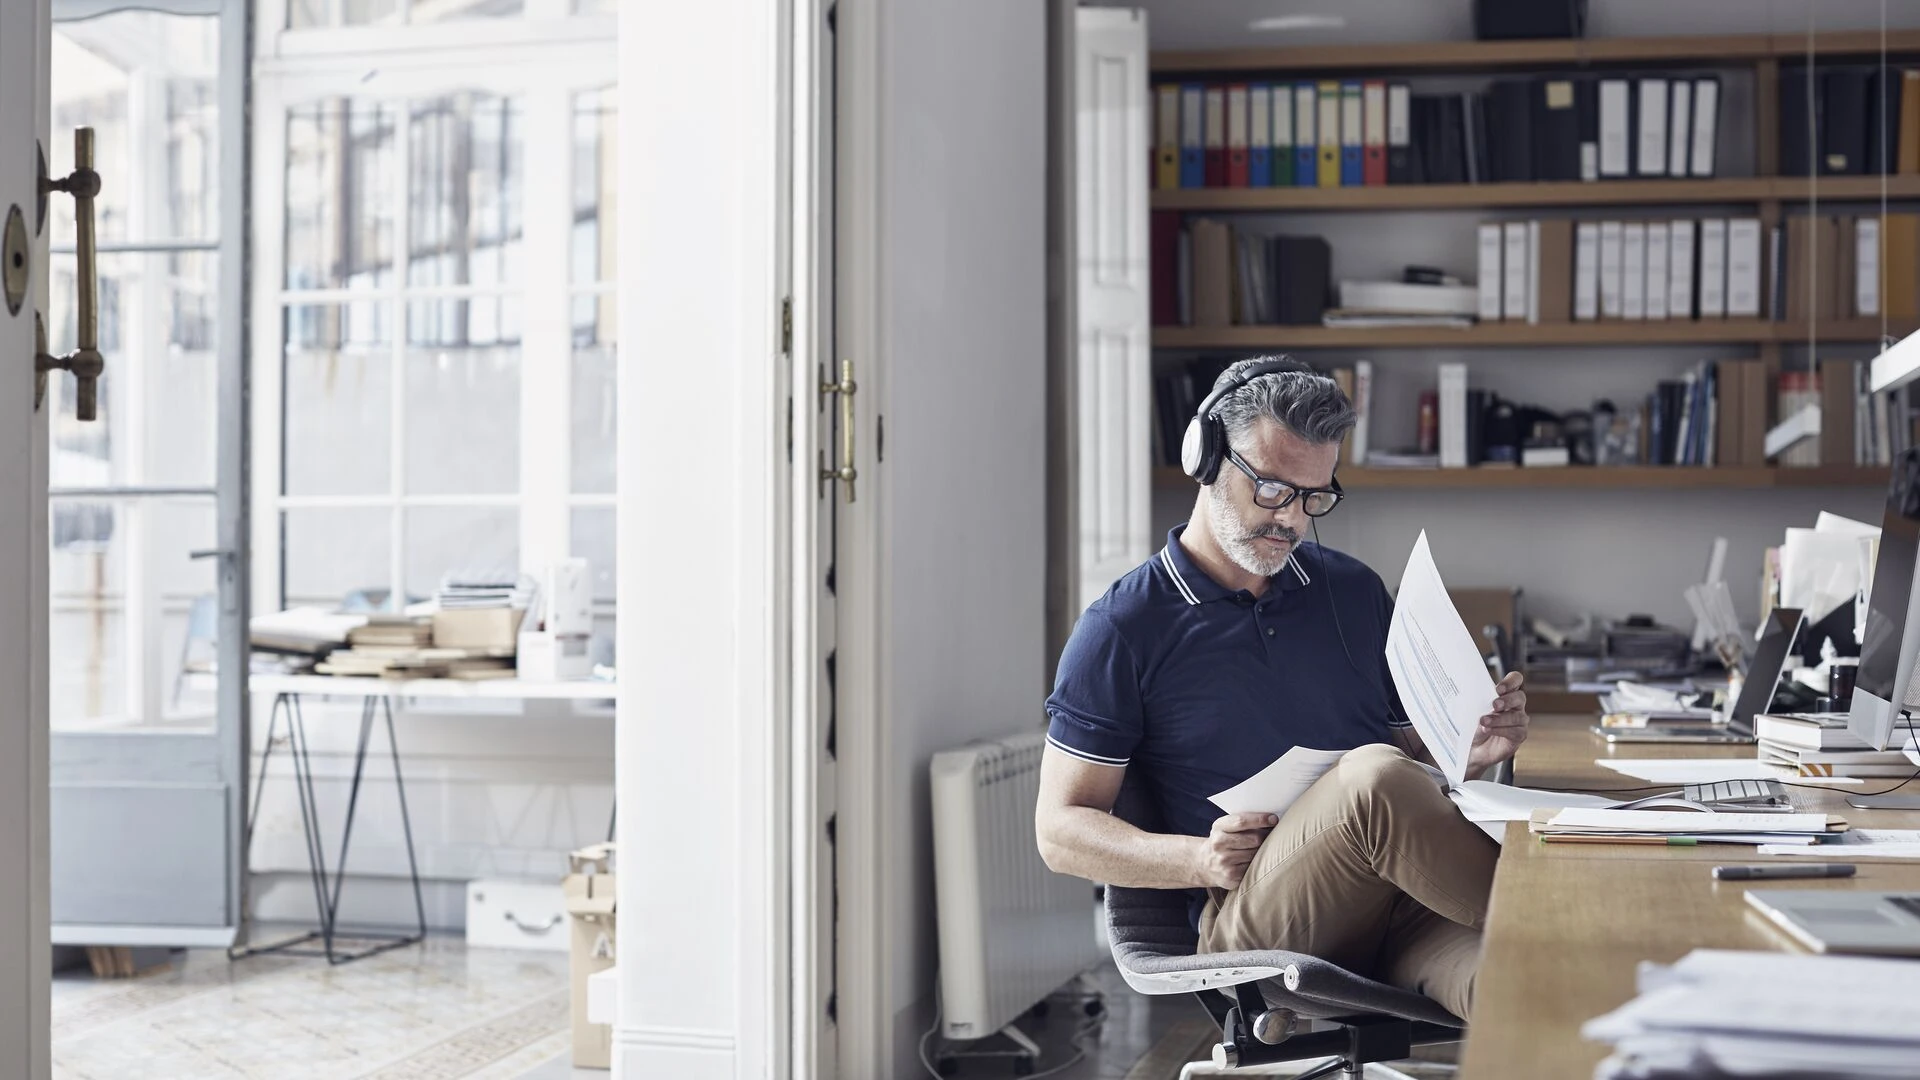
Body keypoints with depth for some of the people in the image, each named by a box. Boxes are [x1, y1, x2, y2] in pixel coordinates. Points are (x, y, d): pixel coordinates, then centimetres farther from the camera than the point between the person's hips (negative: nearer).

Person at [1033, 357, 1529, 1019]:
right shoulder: (1123, 629, 6)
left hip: (1401, 904, 2)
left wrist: (1471, 750, 4)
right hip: (1247, 916, -1)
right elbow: (1060, 830, 5)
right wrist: (1198, 860, -13)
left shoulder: (1354, 591, 21)